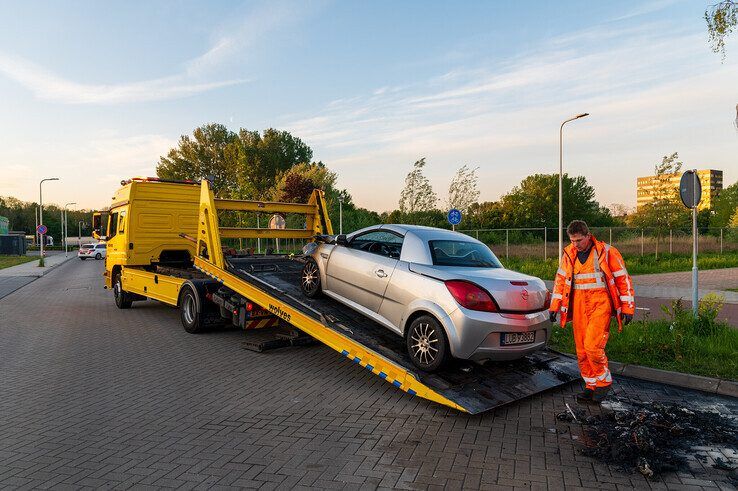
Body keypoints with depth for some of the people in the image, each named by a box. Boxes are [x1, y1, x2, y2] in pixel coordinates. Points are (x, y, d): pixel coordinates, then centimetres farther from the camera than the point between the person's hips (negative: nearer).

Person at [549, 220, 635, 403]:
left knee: (592, 345, -15)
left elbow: (623, 279, 0)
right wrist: (554, 306, 13)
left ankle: (604, 381, 8)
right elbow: (560, 280, 16)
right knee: (581, 350, 6)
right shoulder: (568, 254, 8)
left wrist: (627, 308, -2)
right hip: (578, 305, 5)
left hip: (600, 304, -5)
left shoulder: (606, 252, -5)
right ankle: (591, 386, 22)